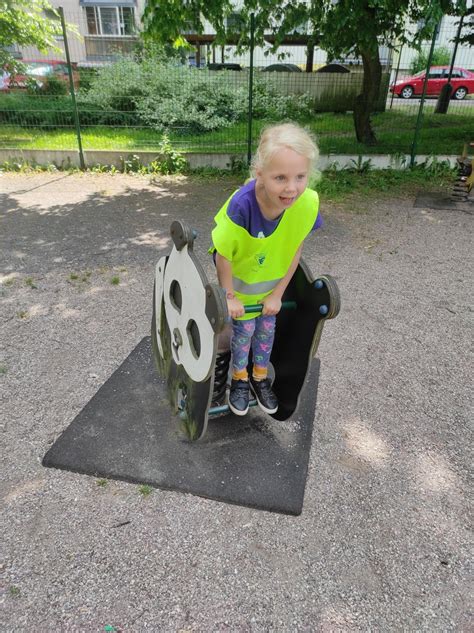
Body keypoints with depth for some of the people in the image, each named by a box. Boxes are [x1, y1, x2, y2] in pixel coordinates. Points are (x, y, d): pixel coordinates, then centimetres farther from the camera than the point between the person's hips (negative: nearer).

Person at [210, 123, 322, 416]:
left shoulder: (308, 202, -30)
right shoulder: (242, 205, -40)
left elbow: (295, 250, -14)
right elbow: (223, 255, -26)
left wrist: (277, 294, -7)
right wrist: (230, 297, -13)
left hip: (274, 277, 3)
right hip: (241, 275, -3)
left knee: (267, 327, 17)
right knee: (244, 328, 9)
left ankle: (260, 377, 42)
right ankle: (241, 378, 37)